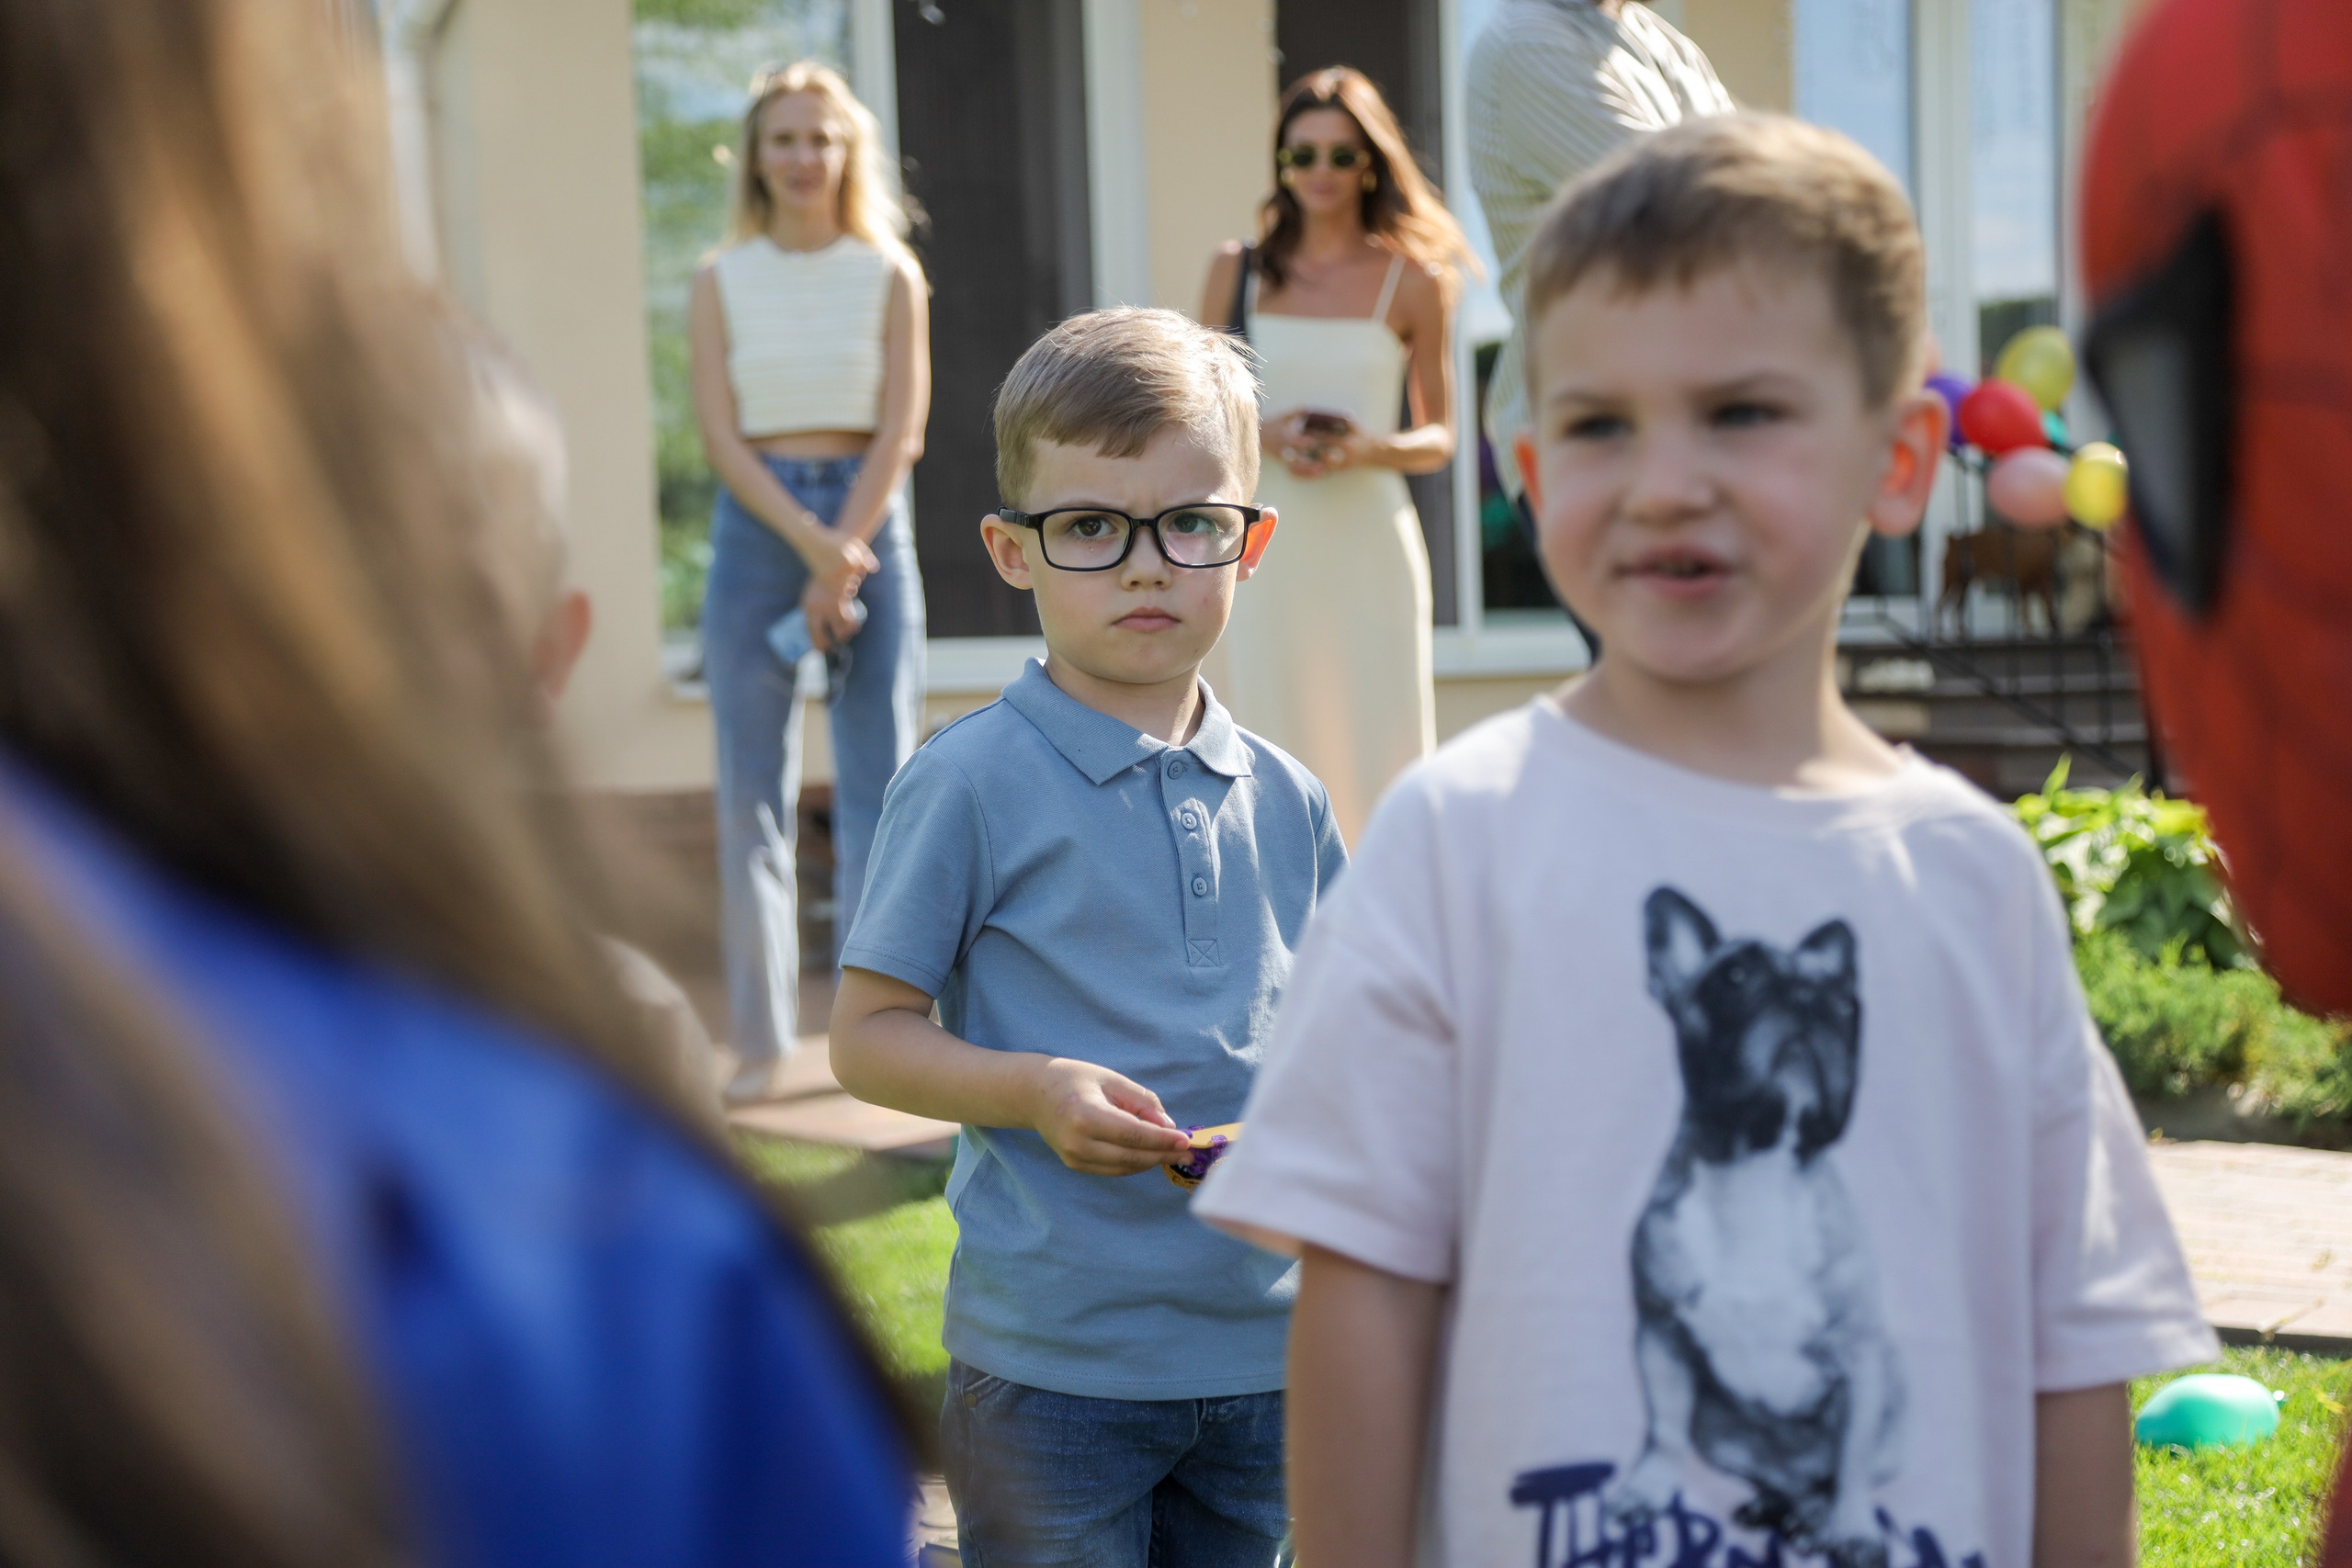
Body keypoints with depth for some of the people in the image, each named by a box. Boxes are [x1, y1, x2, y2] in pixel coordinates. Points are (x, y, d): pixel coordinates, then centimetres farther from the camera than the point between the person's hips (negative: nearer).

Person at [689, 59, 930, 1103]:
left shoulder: (890, 277, 6)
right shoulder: (722, 282, 6)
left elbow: (900, 429, -1)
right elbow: (720, 434, -2)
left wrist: (843, 553, -11)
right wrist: (808, 539, -13)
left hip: (867, 519, 0)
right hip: (756, 528, 0)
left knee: (879, 781, -2)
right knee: (752, 790, -1)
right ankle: (760, 1039, 3)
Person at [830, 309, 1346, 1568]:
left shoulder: (1286, 803, 7)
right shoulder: (969, 786, -8)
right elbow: (867, 1036, -6)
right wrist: (1033, 1090, -21)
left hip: (1265, 1351, 5)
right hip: (1052, 1358, -5)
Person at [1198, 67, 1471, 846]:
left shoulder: (1412, 280, 4)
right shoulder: (1237, 272, 9)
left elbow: (1439, 439, 7)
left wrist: (1371, 448, -14)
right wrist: (1262, 435, -9)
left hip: (1366, 540, -1)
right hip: (1261, 541, 1)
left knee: (1375, 738, -3)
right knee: (1270, 742, 2)